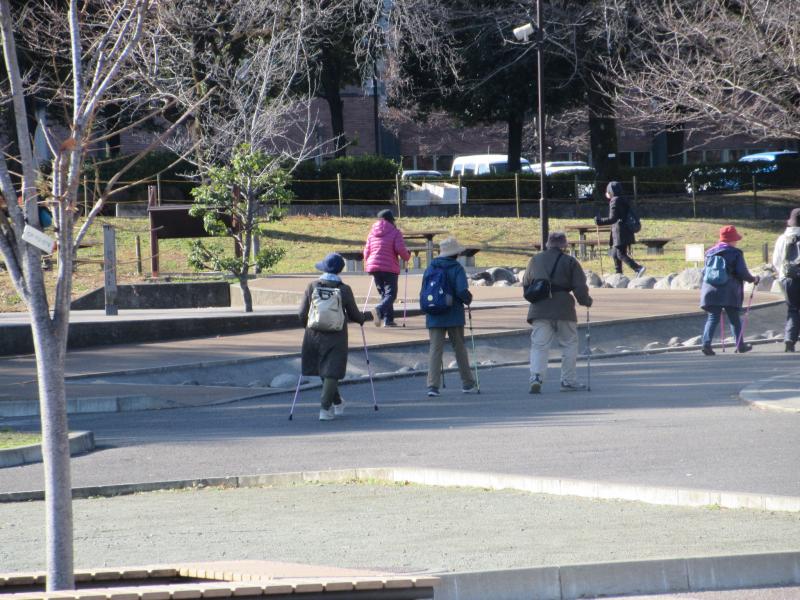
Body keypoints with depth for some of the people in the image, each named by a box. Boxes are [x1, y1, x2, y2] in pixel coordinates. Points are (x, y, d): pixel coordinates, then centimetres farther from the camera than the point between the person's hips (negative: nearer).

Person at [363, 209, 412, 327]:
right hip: (390, 268, -5)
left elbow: (367, 251, 15)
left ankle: (388, 320, 11)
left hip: (374, 267, 6)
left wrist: (367, 266, 30)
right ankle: (379, 310, -34)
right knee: (391, 294, -6)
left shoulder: (372, 233, 13)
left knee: (384, 293, 16)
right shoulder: (395, 232, -3)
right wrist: (407, 256, 9)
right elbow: (400, 249, -12)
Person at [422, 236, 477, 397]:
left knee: (435, 349, 0)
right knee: (459, 348, 11)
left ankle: (433, 385, -13)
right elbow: (462, 291, -20)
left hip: (434, 317, 3)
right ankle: (468, 384, 19)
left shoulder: (430, 268, 4)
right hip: (454, 316, -3)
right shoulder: (457, 269, -10)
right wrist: (468, 300, 0)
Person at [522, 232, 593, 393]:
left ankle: (536, 377, -20)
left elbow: (525, 283, 16)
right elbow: (580, 287, -4)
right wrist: (586, 301, 13)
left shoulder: (535, 260, 10)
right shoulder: (570, 261, -1)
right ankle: (568, 380, 13)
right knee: (569, 344, 12)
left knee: (539, 345, 0)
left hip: (539, 309, 2)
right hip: (563, 310, -2)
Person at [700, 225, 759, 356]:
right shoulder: (736, 253, -3)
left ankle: (706, 343, -19)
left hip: (711, 291, 3)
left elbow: (705, 272, 17)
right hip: (730, 293, -3)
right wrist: (753, 279, 12)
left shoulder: (710, 252, 12)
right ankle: (740, 345, 19)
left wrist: (703, 289, 28)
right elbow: (742, 273, -6)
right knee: (734, 319, 11)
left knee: (712, 318, 0)